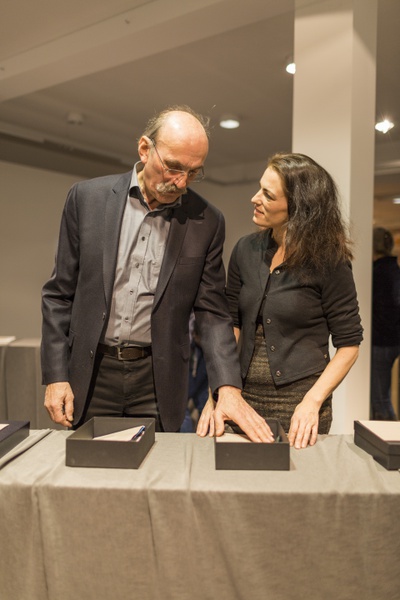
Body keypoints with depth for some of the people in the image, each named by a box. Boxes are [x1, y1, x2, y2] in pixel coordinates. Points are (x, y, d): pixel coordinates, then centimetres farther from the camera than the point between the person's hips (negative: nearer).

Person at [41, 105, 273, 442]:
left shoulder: (207, 222, -3)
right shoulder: (87, 198, -2)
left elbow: (212, 312, -1)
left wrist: (229, 389, -13)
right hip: (91, 375, 1)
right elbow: (60, 293, 2)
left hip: (158, 380, 0)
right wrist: (55, 376, -2)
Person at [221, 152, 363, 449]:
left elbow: (349, 344, -6)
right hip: (245, 396, 4)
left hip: (299, 402, -4)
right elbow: (231, 325, 5)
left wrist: (312, 402, -17)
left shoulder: (329, 261, -10)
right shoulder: (246, 250, 2)